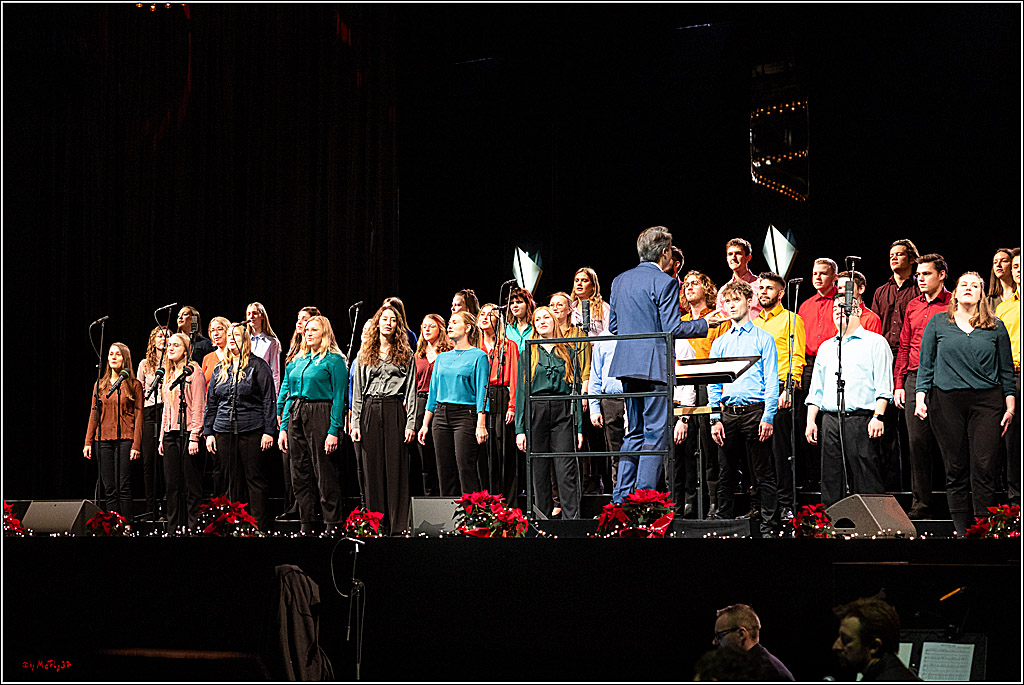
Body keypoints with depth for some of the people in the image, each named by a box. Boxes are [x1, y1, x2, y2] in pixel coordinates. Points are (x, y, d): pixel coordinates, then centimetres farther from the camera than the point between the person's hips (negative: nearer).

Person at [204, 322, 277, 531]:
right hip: (225, 433, 5)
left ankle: (260, 527, -1)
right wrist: (209, 432, 10)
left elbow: (269, 400, -4)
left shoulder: (257, 366, 0)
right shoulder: (220, 369, 15)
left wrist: (268, 431, -10)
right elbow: (211, 403, 18)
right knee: (234, 480, 8)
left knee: (255, 478, -3)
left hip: (252, 431, -5)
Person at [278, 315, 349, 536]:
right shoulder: (298, 361, 17)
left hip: (321, 417, -7)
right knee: (300, 476, 8)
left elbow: (339, 398, -9)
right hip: (296, 418, 7)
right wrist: (283, 427, 11)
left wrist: (334, 431, -16)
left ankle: (332, 526, 0)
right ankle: (306, 526, 14)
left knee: (325, 476, -5)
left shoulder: (334, 360, -4)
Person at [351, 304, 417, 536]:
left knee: (396, 467, -5)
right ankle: (375, 526, 6)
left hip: (394, 410, -2)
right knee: (372, 467, 2)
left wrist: (410, 423, -6)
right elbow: (357, 391, 11)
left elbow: (411, 392, 3)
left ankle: (398, 526, -3)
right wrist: (355, 423, 2)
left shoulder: (406, 355, 7)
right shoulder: (365, 354, 13)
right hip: (369, 411, 2)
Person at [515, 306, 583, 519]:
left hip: (563, 413, -1)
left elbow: (575, 389, 10)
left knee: (567, 470, -10)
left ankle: (572, 518, -11)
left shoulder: (567, 353, 13)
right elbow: (521, 391, 7)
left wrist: (579, 427, 1)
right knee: (539, 470, 1)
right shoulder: (529, 353, 12)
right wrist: (520, 429, -2)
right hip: (536, 412, 1)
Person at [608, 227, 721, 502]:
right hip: (655, 366, -7)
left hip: (626, 365, 7)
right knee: (656, 431, -3)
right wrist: (705, 323, 0)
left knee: (635, 431, 15)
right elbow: (673, 328, -14)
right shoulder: (665, 283, -10)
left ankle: (621, 497, 11)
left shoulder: (620, 280, 12)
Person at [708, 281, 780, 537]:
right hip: (728, 412, 4)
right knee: (726, 474, 6)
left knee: (763, 474, -3)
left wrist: (768, 417, -11)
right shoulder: (720, 343, 15)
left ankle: (769, 526, -2)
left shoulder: (763, 338, 4)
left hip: (755, 410, -4)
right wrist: (715, 419, 2)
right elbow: (713, 384, 13)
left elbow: (771, 381, -1)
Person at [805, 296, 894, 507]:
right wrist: (811, 421, 12)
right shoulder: (826, 347, 22)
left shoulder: (875, 342, 5)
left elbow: (883, 386, -3)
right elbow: (816, 389, 22)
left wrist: (878, 416, -14)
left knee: (866, 483, -8)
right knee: (831, 480, 3)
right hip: (830, 421, 5)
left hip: (861, 420, -5)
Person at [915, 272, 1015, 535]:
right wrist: (920, 398, 0)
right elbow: (925, 365, 10)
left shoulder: (996, 327, 11)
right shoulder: (938, 324, 10)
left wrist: (1010, 404, 7)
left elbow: (1006, 370, 13)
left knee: (984, 467, -8)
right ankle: (961, 529, 8)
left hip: (986, 400, 0)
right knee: (955, 467, 2)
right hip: (947, 402, 0)